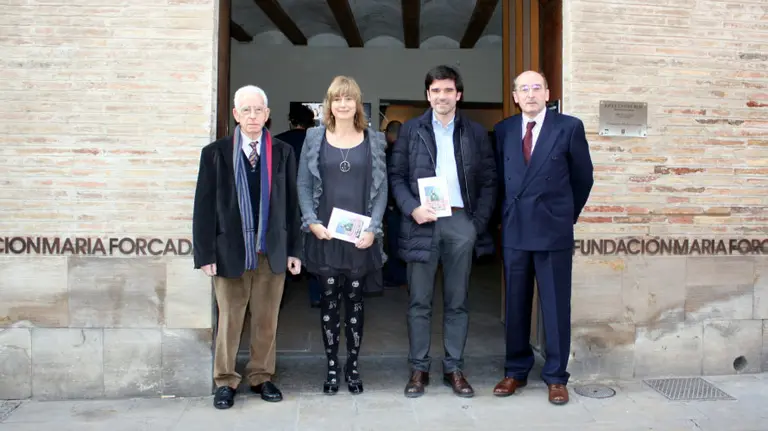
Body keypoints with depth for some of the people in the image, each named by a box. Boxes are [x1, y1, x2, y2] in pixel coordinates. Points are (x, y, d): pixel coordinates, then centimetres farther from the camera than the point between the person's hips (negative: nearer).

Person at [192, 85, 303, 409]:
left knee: (267, 321, 10)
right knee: (229, 320, 8)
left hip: (272, 252, 2)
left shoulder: (283, 152, 4)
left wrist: (294, 249, 4)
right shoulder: (215, 153, 1)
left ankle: (261, 377, 26)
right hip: (230, 251, -1)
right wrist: (205, 254, -5)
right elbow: (204, 207, 0)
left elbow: (291, 203, 6)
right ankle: (225, 381, 23)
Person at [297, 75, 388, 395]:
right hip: (324, 234, 0)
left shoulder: (373, 140, 6)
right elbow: (303, 185, 5)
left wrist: (373, 228, -6)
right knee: (329, 299, 5)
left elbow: (381, 187, 4)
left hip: (360, 235, 0)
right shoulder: (314, 138, 5)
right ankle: (332, 367, 17)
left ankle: (353, 365, 19)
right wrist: (312, 222, -8)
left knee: (355, 299, 6)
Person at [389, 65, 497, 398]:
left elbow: (489, 180, 8)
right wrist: (412, 208, -11)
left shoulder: (475, 133, 10)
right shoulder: (411, 130, 8)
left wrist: (479, 221, -2)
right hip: (422, 221, 0)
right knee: (419, 302, 4)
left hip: (461, 222, 1)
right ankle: (419, 369, 15)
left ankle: (454, 369, 17)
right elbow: (397, 175, 5)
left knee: (457, 302, 7)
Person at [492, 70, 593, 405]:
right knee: (516, 305, 9)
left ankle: (556, 376, 16)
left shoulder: (569, 127, -2)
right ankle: (516, 371, 22)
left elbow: (583, 178, 6)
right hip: (514, 230, 3)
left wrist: (567, 214, 12)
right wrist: (507, 215, 13)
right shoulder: (503, 130, 7)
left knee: (556, 306, 4)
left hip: (553, 230, -2)